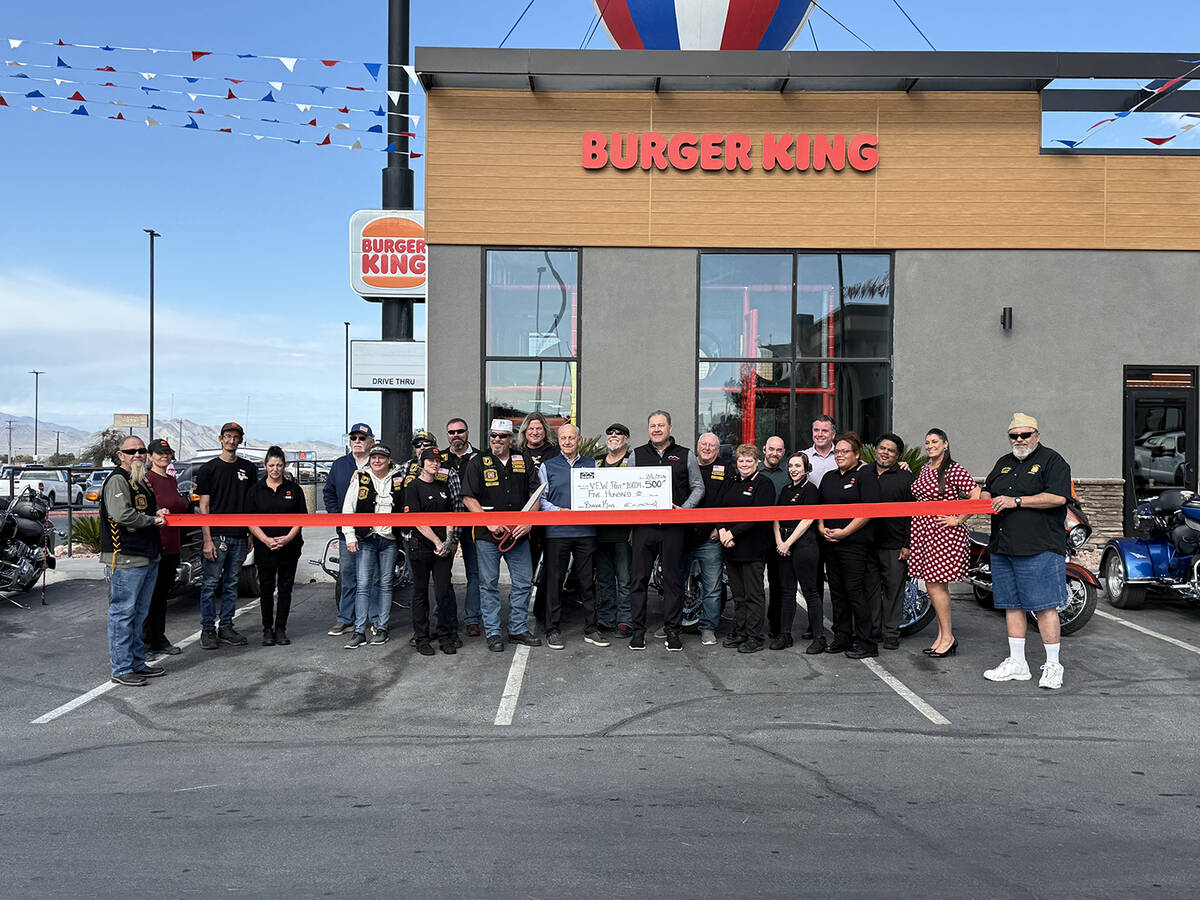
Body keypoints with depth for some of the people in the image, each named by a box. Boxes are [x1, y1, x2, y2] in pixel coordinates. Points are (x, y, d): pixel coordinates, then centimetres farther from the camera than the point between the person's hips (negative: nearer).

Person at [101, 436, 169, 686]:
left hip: (148, 557, 10)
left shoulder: (141, 481, 20)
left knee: (138, 613, 16)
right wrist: (152, 520, -11)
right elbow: (122, 515, -24)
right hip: (125, 559, -10)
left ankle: (137, 662, 25)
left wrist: (157, 513, 14)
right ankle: (121, 669, 4)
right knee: (122, 613, -2)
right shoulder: (117, 480, -10)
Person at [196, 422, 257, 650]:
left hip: (239, 537, 3)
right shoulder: (209, 469, 1)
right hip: (216, 536, -3)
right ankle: (208, 630, 8)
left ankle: (226, 628, 17)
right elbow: (204, 507, -2)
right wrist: (207, 540, -9)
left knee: (231, 585, 9)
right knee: (210, 585, -1)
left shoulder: (248, 469, 11)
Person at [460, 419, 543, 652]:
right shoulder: (478, 463, 1)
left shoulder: (523, 462, 8)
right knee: (489, 585, 3)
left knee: (523, 583, 8)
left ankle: (518, 629, 21)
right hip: (487, 536, -3)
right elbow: (468, 498, -4)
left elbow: (535, 494, 8)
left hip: (519, 534, 3)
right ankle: (493, 633, 13)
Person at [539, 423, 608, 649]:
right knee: (555, 580, 0)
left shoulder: (591, 464, 14)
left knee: (587, 581, 6)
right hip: (557, 531, -2)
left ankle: (591, 629, 15)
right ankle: (553, 630, 10)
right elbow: (540, 498, 5)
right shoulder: (548, 466, 9)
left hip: (586, 531, 2)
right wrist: (559, 510, -10)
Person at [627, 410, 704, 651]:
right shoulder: (637, 454, 10)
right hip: (643, 525, 1)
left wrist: (684, 508, -6)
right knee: (638, 578, 2)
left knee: (673, 578, 4)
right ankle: (638, 629, 11)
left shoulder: (686, 455, 8)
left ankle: (672, 629, 14)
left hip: (673, 526, -1)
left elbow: (698, 488, 11)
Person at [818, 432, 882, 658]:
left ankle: (867, 643, 1)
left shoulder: (865, 477, -4)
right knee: (837, 592, 10)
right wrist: (822, 528, 3)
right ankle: (841, 638, 19)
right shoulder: (829, 477, 17)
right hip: (830, 544, 7)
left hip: (855, 544, -7)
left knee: (855, 591, -7)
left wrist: (844, 532, -16)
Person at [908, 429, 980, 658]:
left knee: (935, 585, -8)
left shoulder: (953, 470, -11)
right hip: (922, 531, 8)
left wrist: (958, 520, -16)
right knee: (933, 584, 11)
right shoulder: (924, 469, 14)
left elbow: (976, 495, -19)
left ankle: (948, 637, 4)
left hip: (944, 533, -8)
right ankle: (942, 635, 19)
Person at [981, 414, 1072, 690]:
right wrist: (988, 500, 5)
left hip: (1039, 549, -7)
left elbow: (1057, 497, -14)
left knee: (1044, 606, -5)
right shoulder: (1004, 463, 20)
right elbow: (986, 491, 29)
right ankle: (1017, 664, 19)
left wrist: (1016, 501, -15)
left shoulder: (1052, 461, -2)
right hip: (1002, 549, 7)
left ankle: (1053, 666, 5)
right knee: (1012, 605, 11)